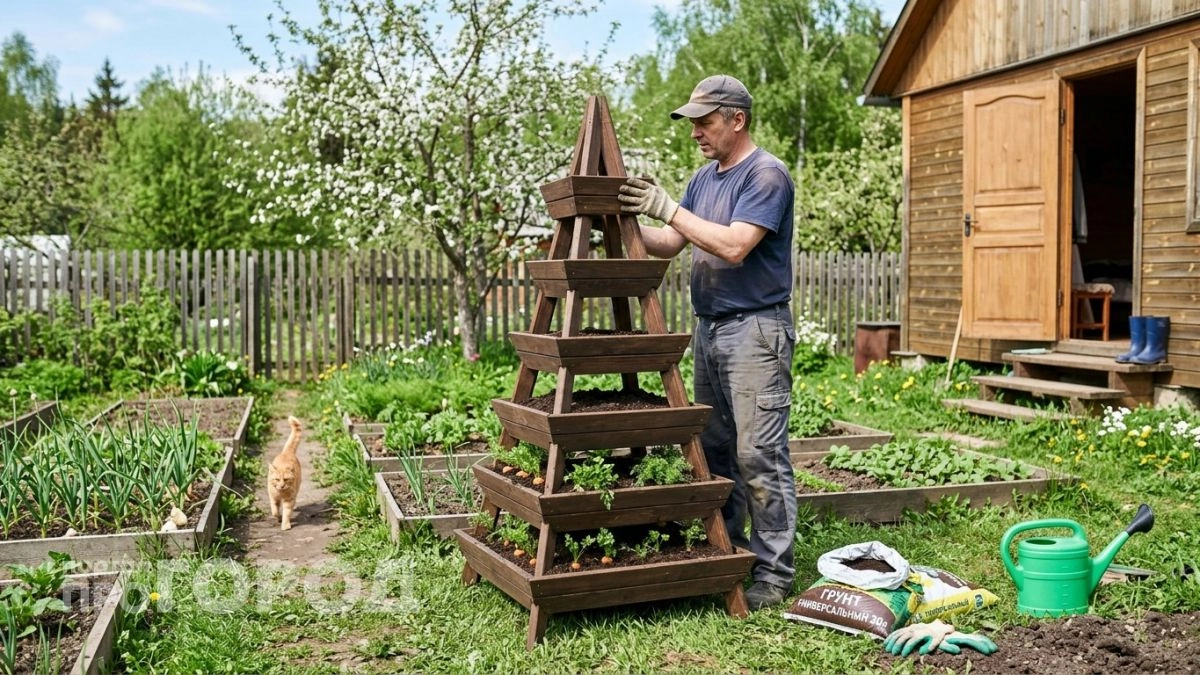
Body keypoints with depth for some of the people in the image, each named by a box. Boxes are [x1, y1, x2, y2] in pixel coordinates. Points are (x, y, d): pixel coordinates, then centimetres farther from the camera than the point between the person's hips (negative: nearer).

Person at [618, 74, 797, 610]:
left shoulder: (766, 175, -10)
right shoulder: (704, 178, 16)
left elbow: (734, 246, -22)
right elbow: (668, 245, 15)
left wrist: (668, 208, -21)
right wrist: (629, 222, -1)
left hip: (755, 330, -9)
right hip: (708, 328, 9)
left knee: (759, 455, -7)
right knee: (715, 450, 13)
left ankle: (775, 570, 1)